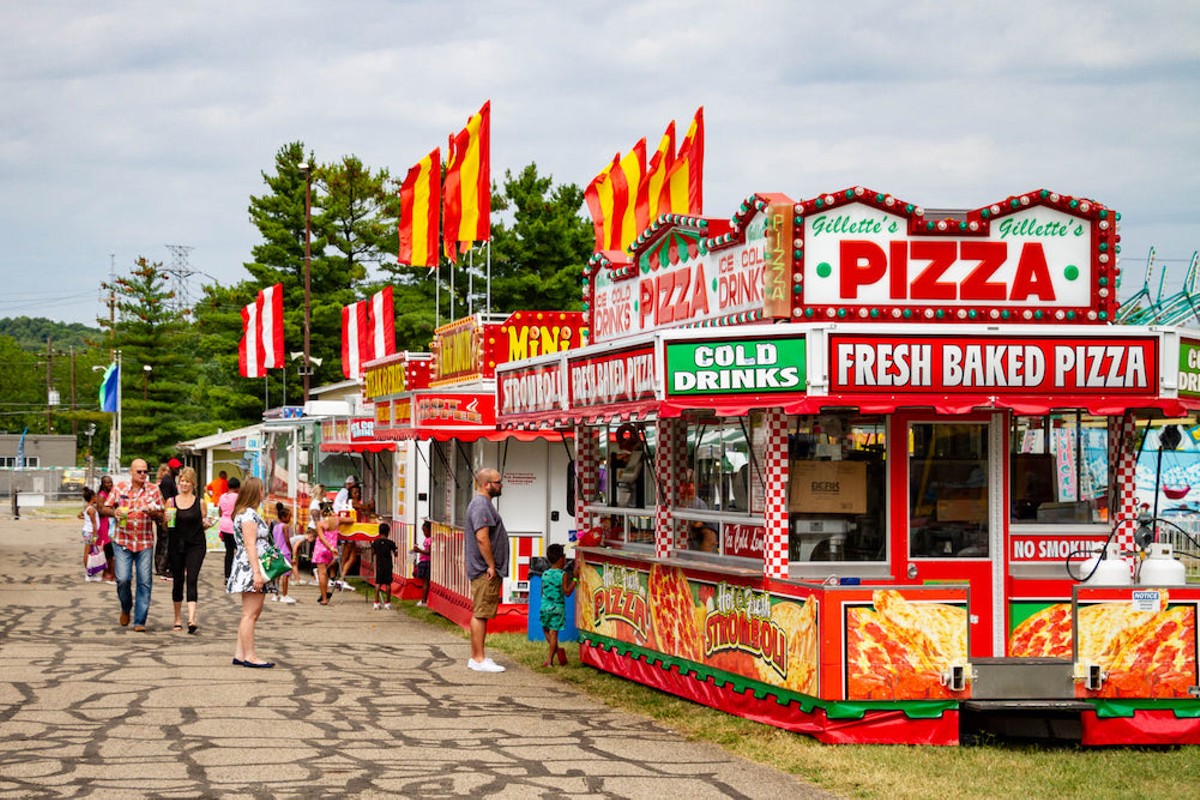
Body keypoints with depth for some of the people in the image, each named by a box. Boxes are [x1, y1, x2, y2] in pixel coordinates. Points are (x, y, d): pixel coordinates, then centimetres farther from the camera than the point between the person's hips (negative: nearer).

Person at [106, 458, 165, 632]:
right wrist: (115, 512, -11)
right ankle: (126, 608, 20)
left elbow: (160, 518, 7)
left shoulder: (154, 490, 5)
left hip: (145, 542, 1)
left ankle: (140, 621, 4)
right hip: (122, 541, -1)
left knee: (144, 582, -3)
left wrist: (153, 512, -15)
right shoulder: (120, 489, 5)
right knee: (123, 579, -10)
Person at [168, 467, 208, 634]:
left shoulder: (200, 502, 3)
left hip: (196, 545, -2)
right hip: (176, 545, 2)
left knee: (192, 580, -14)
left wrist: (206, 524, -11)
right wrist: (167, 520, -10)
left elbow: (203, 523, 10)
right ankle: (178, 618, 24)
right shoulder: (171, 501, 6)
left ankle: (191, 619, -23)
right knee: (177, 581, 9)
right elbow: (165, 526, 11)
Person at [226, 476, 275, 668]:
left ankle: (240, 654, 12)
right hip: (251, 568, -11)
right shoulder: (249, 514, -12)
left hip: (251, 570, 11)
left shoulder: (248, 513, 20)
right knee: (250, 614, -9)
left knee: (252, 613, 11)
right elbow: (250, 545, -18)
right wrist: (257, 572, -23)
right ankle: (250, 656, -9)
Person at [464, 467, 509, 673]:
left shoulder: (483, 504, 19)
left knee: (480, 614, 13)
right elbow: (482, 538, -23)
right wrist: (491, 566, -20)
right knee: (481, 614, -9)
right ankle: (479, 659, -8)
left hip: (486, 571, 11)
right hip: (485, 571, -11)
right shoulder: (481, 505, -15)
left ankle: (476, 657, 17)